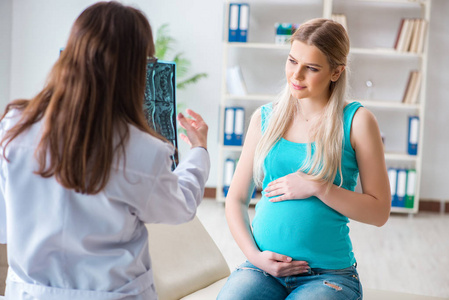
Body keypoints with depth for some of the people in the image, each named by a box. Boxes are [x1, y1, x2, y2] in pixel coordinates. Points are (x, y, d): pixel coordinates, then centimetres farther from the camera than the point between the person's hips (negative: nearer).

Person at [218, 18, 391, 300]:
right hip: (263, 267, 2)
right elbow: (236, 199, 11)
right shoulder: (264, 117, 8)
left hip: (330, 275, -2)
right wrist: (255, 255, -4)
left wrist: (317, 187, -13)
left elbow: (379, 212, -3)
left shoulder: (356, 121, -1)